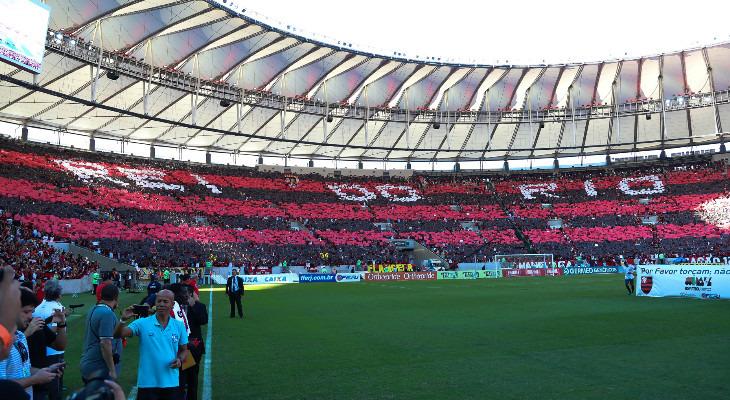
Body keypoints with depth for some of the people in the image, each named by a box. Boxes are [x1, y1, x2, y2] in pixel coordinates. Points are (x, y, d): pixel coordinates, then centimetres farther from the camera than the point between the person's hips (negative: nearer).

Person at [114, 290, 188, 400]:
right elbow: (118, 335, -11)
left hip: (172, 383, 2)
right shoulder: (142, 323, -2)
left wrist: (179, 359, -7)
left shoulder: (179, 326, 6)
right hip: (147, 384, -2)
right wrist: (123, 319, -28)